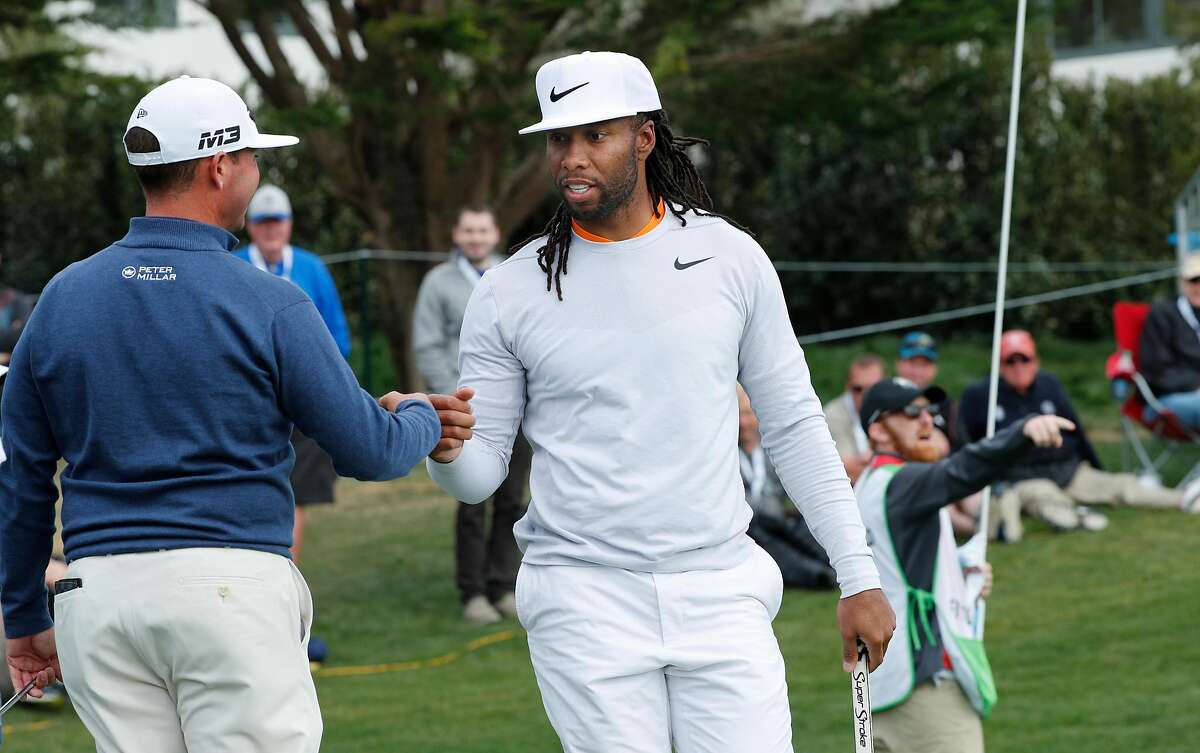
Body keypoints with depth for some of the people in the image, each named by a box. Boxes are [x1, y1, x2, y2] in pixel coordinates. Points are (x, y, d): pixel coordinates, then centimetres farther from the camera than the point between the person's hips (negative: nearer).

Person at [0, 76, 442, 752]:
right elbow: (370, 453, -1)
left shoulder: (63, 298, 7)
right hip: (234, 592, -4)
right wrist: (422, 418, 22)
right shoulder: (269, 305, -6)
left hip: (98, 595, 4)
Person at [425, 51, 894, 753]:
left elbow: (793, 425, 10)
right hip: (584, 600, -1)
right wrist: (445, 450, -19)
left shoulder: (731, 257, 5)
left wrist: (858, 576, 6)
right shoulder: (507, 293, 2)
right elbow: (481, 474, 5)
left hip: (720, 593, 1)